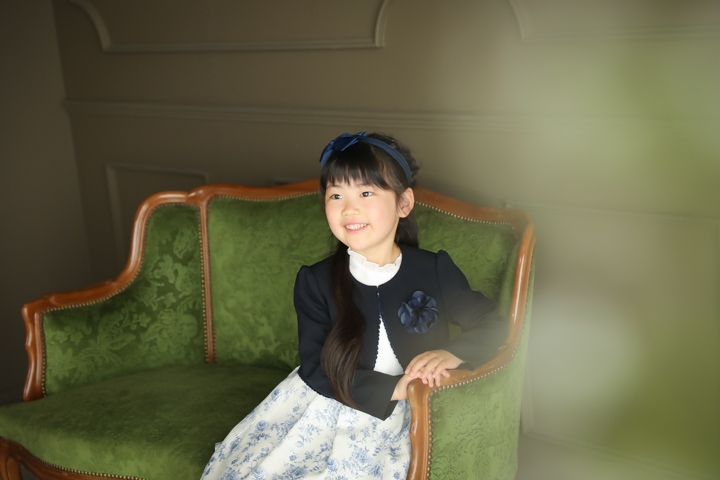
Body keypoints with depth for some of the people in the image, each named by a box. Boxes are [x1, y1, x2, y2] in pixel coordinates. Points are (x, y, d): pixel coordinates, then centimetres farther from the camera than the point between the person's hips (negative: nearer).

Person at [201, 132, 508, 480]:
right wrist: (392, 387, -22)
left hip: (399, 416, -1)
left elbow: (492, 324, 2)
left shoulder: (436, 271, -5)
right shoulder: (315, 281, -4)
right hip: (322, 406, 1)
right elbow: (315, 370, -10)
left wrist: (451, 354, -20)